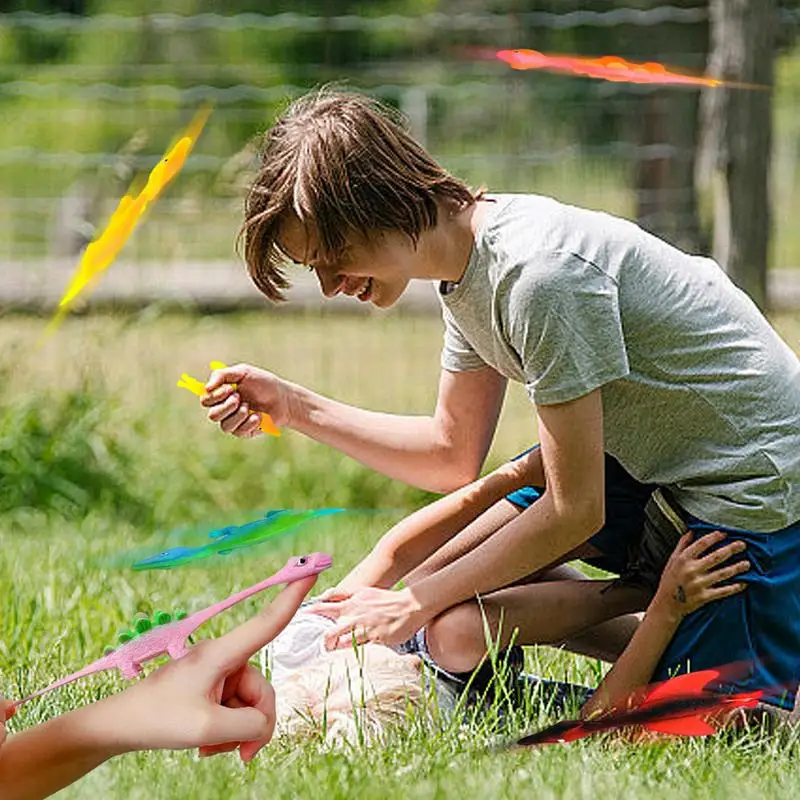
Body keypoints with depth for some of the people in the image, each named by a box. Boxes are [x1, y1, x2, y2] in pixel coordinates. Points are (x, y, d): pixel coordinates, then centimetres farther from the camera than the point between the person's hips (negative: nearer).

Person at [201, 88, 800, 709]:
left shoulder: (542, 274, -28)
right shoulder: (469, 268, 0)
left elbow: (576, 511, -24)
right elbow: (455, 456, 11)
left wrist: (415, 604, -17)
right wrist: (295, 408, 2)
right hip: (657, 470, 9)